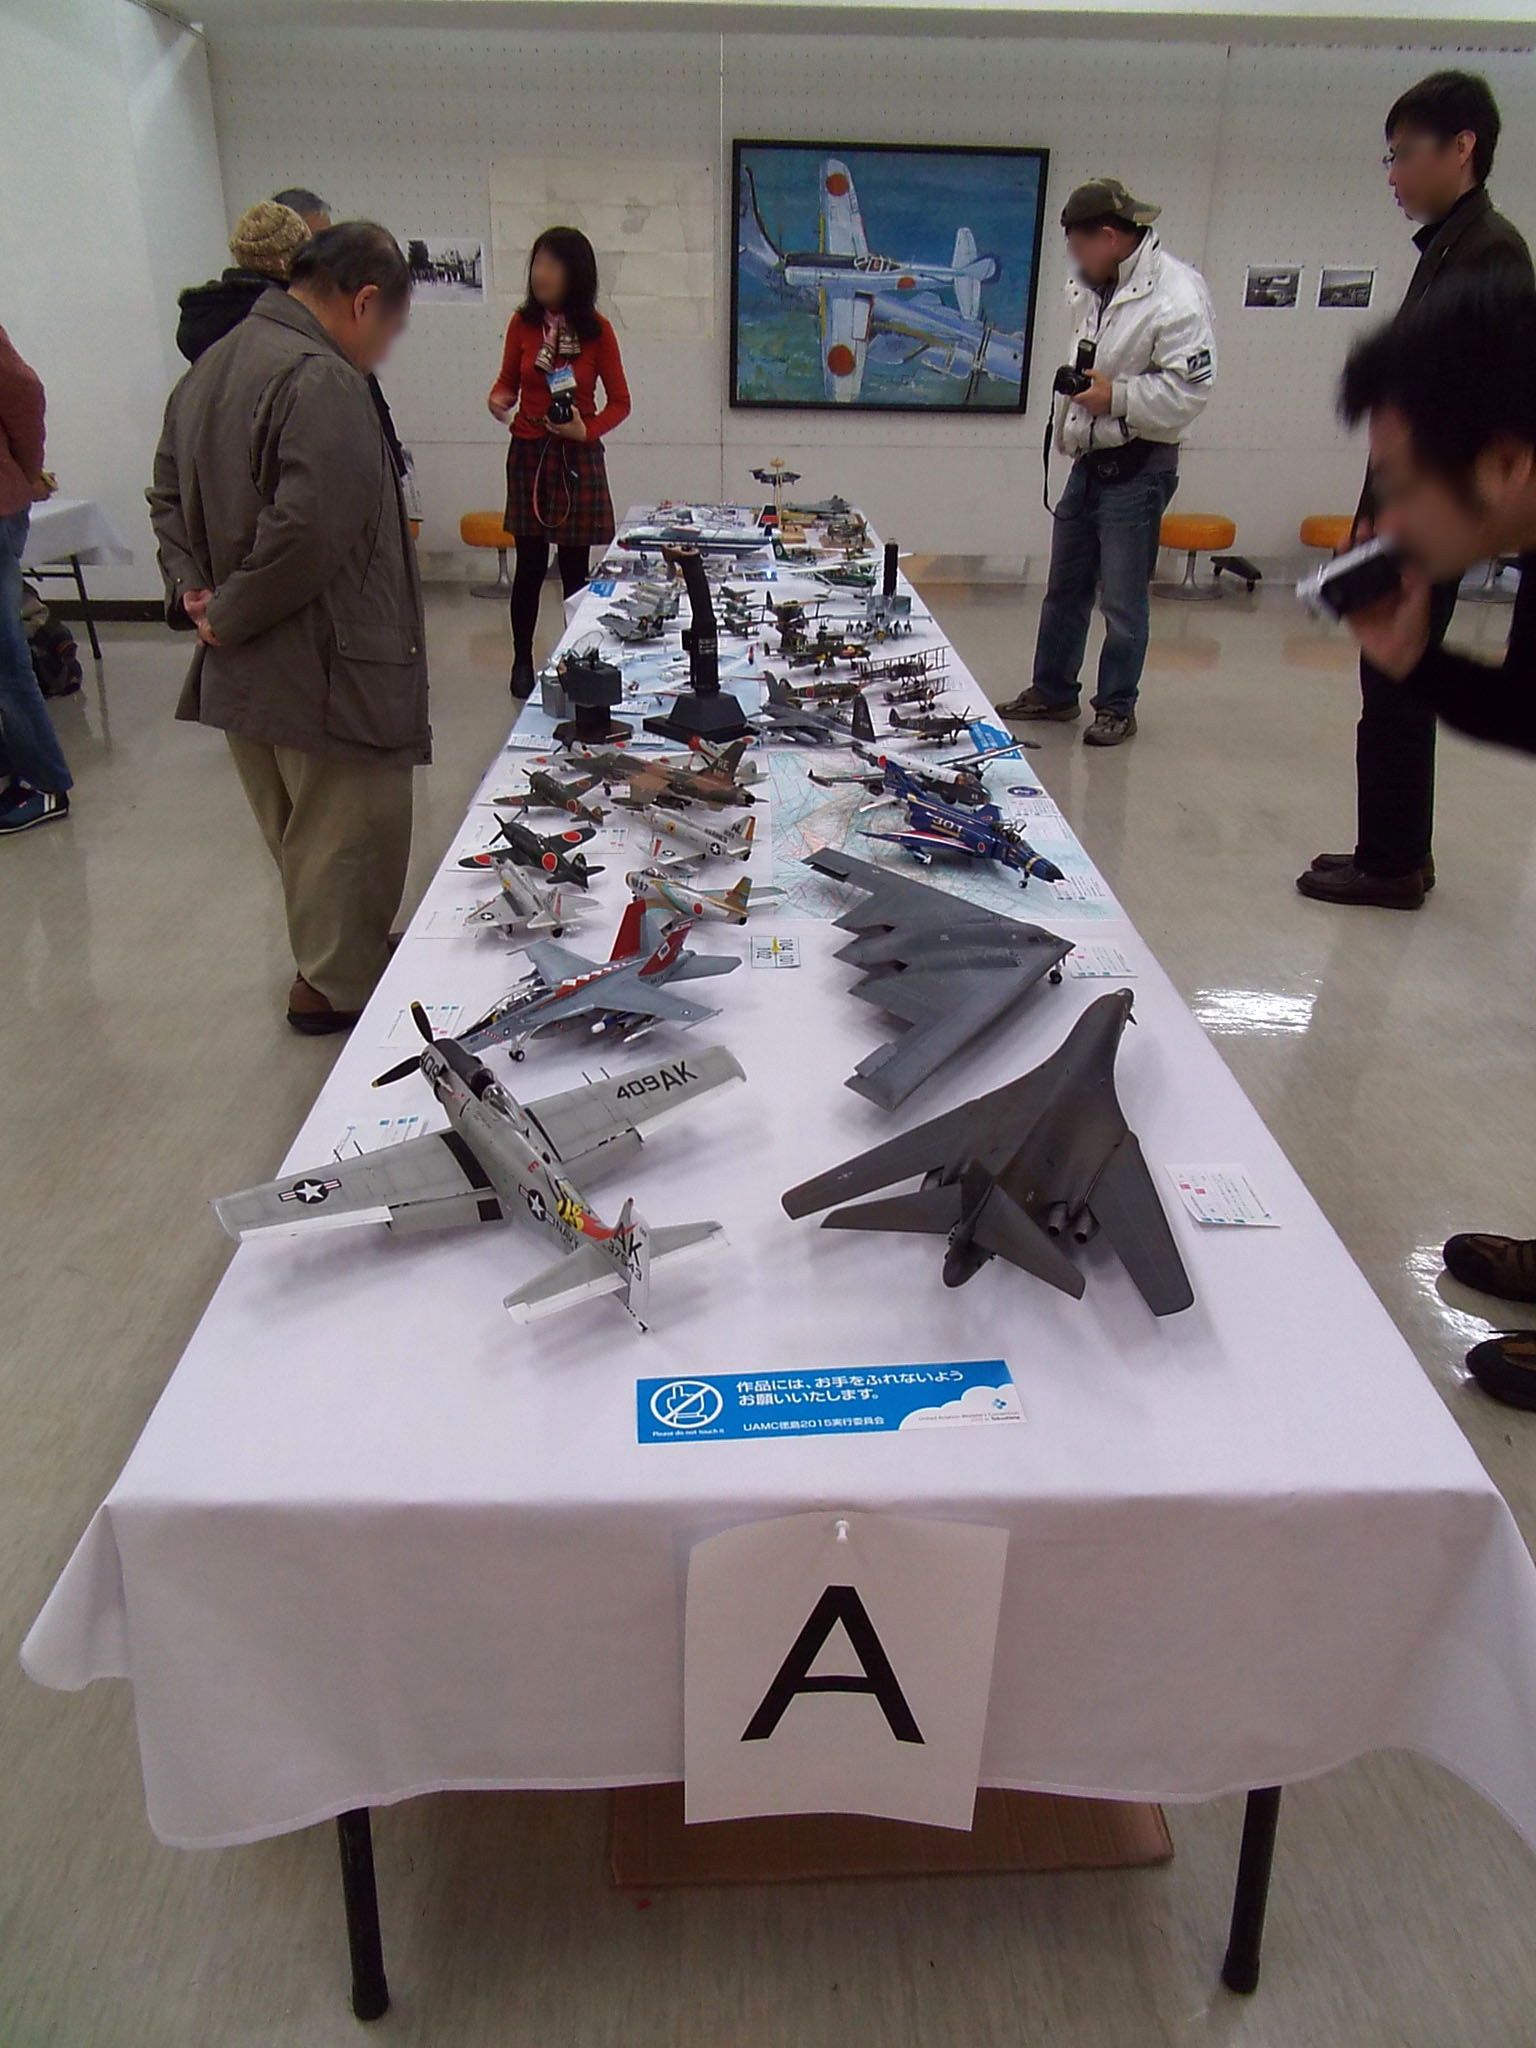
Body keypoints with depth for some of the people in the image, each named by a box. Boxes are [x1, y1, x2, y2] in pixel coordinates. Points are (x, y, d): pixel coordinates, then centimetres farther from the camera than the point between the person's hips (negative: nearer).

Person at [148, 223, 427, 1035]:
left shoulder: (211, 366, 13)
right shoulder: (321, 381, -19)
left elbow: (169, 495, 19)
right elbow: (308, 533, -28)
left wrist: (192, 586, 5)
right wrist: (228, 615, -15)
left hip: (241, 670, 10)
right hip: (325, 666, -10)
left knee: (299, 832, 21)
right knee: (351, 831, 6)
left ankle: (325, 964, 37)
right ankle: (337, 985, 20)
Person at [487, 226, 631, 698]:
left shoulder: (596, 330, -4)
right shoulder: (522, 323, 1)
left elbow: (619, 401, 2)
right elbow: (508, 381, 13)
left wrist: (586, 430, -15)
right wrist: (499, 399, -10)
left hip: (578, 458, -1)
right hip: (528, 454, 1)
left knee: (575, 567, 0)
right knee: (530, 565, 3)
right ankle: (522, 663, 17)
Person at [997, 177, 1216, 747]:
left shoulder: (1176, 294, -16)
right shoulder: (1092, 290, 10)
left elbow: (1189, 389, -20)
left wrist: (1117, 397, -21)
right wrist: (1076, 386, 11)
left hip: (1137, 469, -8)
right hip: (1089, 460, 8)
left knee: (1122, 601, 0)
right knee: (1064, 588, 16)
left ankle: (1117, 709, 14)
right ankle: (1052, 692, 30)